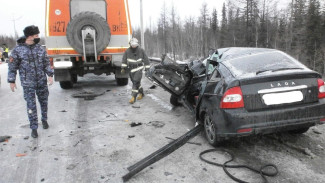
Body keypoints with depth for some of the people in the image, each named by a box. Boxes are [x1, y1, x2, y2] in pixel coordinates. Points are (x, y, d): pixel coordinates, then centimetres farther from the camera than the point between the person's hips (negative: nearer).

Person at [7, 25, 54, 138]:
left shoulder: (40, 49, 3)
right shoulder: (18, 50, -6)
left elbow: (47, 63, 7)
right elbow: (12, 66, 0)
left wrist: (50, 75, -4)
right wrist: (11, 81, -1)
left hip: (42, 82, 3)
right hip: (28, 84, -3)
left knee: (44, 102, 13)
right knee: (31, 106, 1)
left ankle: (44, 120, 35)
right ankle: (34, 128, 12)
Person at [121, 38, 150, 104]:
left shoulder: (141, 50, -6)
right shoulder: (127, 51, -2)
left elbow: (146, 59, 2)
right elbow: (124, 60, 4)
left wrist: (147, 68, 3)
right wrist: (123, 68, -2)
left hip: (138, 68, -4)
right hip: (131, 69, 4)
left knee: (136, 82, -14)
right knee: (136, 82, 13)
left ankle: (133, 97, -13)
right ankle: (141, 93, 34)